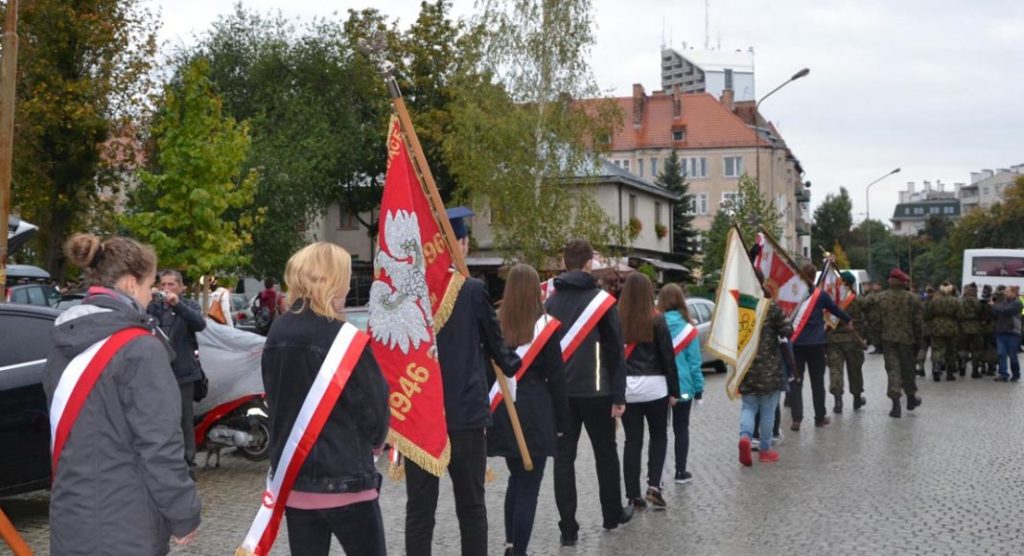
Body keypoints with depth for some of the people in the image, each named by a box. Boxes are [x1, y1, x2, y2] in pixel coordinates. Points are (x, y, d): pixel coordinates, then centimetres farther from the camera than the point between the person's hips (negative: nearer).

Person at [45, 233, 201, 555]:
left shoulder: (63, 346, 8)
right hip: (126, 529, -7)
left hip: (70, 521, 7)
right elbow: (159, 444, -18)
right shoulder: (140, 348, -16)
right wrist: (184, 515, -9)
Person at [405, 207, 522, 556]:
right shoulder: (472, 291, -8)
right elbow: (495, 343, 6)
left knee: (419, 508, 7)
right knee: (471, 507, 10)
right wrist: (512, 365, 27)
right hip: (465, 414, -2)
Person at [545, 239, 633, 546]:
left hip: (560, 391, 2)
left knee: (564, 457, 4)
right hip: (595, 390, -2)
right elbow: (614, 350, -7)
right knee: (605, 453, 15)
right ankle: (613, 514, 28)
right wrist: (619, 395, -3)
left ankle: (568, 528, 1)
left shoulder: (550, 302, 4)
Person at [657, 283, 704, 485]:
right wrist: (699, 387, 4)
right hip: (682, 385, -1)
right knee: (681, 428, 12)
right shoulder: (687, 327, -8)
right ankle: (681, 472, 17)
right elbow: (694, 361, -4)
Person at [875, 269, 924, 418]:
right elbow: (918, 322, -4)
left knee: (892, 369, 0)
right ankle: (911, 398, 30)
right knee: (907, 369, 15)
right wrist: (919, 339, 7)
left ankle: (896, 403, -9)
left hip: (887, 339, 0)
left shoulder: (880, 298, -2)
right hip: (906, 339, 0)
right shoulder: (912, 298, -5)